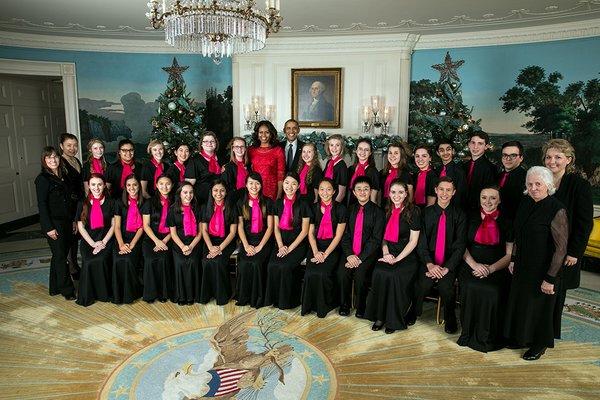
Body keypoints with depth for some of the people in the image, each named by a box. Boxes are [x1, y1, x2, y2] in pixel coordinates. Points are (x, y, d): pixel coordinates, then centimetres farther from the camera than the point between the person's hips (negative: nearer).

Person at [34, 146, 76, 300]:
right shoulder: (43, 178, -10)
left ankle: (55, 287, 26)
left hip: (66, 222, 7)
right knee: (60, 256, -1)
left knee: (60, 256, 14)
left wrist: (73, 220, 12)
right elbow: (42, 205, -14)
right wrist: (49, 228, -17)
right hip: (53, 224, -7)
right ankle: (67, 290, 8)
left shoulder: (63, 176, 11)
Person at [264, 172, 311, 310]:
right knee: (272, 265, -21)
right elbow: (276, 227, 10)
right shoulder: (279, 203, 9)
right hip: (282, 242, 4)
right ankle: (274, 298, -2)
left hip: (298, 244, -4)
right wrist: (280, 246, -5)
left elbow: (304, 231, -5)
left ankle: (288, 300, -6)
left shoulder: (303, 205, -4)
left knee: (285, 266, -26)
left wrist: (290, 248, -11)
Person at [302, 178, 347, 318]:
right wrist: (316, 252, -8)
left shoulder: (340, 209, -1)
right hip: (316, 246, 3)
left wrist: (325, 254, -13)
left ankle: (324, 306, -3)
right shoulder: (314, 208, 9)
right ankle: (309, 305, 0)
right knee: (310, 273, -22)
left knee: (322, 273, -26)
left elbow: (338, 236, -5)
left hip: (333, 247, -3)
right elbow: (310, 233, 7)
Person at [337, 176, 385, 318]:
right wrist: (349, 254, -9)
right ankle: (344, 305, 1)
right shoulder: (350, 209, 12)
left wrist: (360, 258, -15)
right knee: (342, 273, -22)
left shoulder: (378, 212, -1)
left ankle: (361, 308, -2)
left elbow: (376, 239, -7)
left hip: (368, 253, -3)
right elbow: (345, 234, 7)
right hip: (350, 252, 3)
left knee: (360, 274, -27)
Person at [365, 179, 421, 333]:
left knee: (395, 276, -28)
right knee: (379, 272, -24)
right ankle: (379, 316, -10)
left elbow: (413, 241, -7)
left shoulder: (413, 211, -4)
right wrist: (386, 253, -3)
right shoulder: (387, 211, 11)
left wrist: (397, 258, -14)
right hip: (389, 253, 4)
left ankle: (394, 320, -9)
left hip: (407, 256, -4)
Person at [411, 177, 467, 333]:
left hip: (449, 263, -1)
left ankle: (450, 320, 3)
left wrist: (446, 268, -16)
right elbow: (421, 243, 0)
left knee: (445, 286, -27)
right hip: (428, 261, 1)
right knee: (423, 284, -25)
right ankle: (413, 313, 4)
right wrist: (429, 264, -16)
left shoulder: (459, 215, 3)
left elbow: (460, 246, -3)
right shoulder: (426, 213, 5)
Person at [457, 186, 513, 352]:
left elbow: (509, 255, 3)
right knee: (470, 288, -27)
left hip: (497, 270, -1)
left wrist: (491, 268, -12)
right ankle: (469, 334, -6)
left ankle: (489, 337, -5)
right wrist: (474, 265, -9)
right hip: (471, 267, 1)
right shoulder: (471, 219, 9)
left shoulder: (506, 223, 6)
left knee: (493, 292, -28)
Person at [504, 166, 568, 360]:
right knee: (519, 301, 18)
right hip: (522, 266, 6)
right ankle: (521, 338, 40)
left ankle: (539, 344, 34)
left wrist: (550, 278, -18)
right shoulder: (526, 203, 0)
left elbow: (561, 248, -19)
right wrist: (513, 259, 11)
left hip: (542, 269, -6)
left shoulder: (557, 210, -21)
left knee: (539, 305, 11)